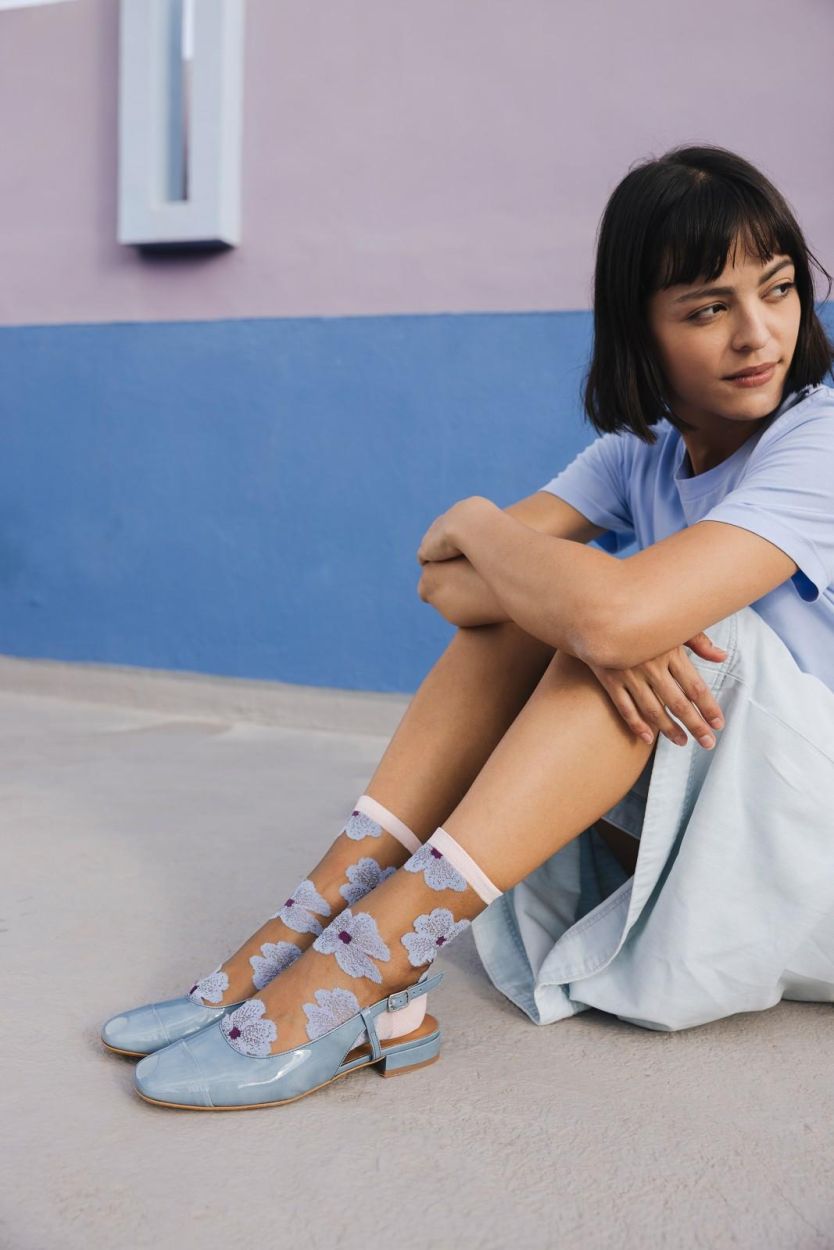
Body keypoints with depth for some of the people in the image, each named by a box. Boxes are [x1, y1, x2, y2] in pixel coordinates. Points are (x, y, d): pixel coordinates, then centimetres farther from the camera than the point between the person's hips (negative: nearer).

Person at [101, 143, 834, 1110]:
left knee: (619, 610, -29)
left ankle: (359, 971, -34)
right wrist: (585, 622, -32)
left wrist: (475, 522, -17)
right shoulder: (643, 449, 1)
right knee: (528, 588, -16)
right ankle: (318, 918, -23)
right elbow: (445, 581, -11)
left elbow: (619, 614, -37)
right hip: (665, 833, 5)